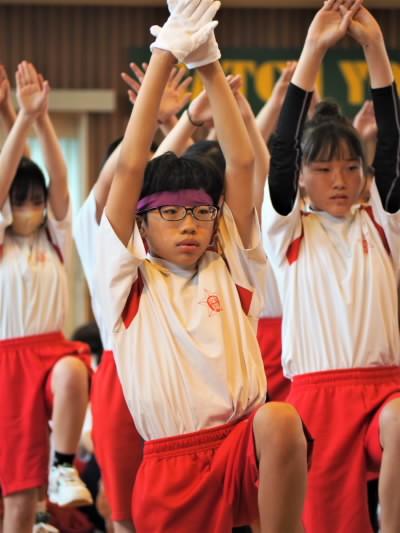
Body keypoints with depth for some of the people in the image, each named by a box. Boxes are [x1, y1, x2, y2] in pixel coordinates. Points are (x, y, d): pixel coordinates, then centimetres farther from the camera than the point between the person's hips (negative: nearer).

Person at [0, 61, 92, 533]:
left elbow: (59, 179, -4)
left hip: (53, 347, 2)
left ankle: (65, 467, -22)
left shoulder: (55, 239, 10)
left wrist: (43, 119, -15)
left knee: (72, 371, -37)